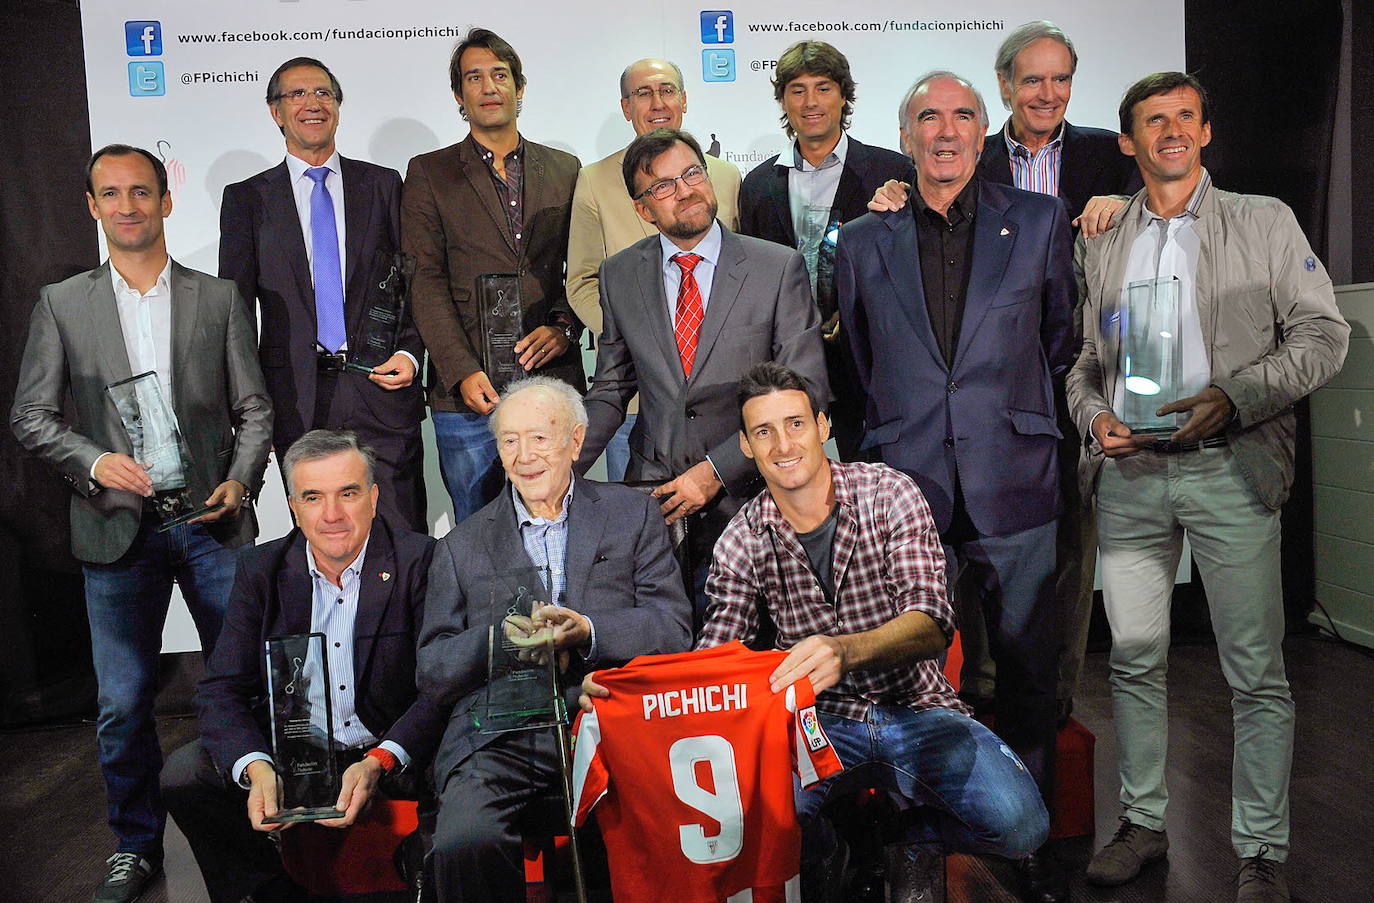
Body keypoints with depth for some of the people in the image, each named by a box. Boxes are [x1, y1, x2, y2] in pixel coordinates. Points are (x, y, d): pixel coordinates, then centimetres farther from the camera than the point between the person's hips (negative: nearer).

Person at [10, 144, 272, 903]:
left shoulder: (218, 298, 7)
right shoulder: (61, 304, 7)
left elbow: (253, 408, 6)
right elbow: (31, 415, 5)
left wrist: (241, 480, -10)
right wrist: (93, 462, -12)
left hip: (210, 520, 0)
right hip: (118, 526, 0)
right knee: (122, 704, 7)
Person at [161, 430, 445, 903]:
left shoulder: (420, 562, -10)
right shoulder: (261, 569, 0)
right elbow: (222, 690, -5)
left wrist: (378, 763, -31)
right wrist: (256, 769, -25)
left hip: (392, 753, -3)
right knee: (183, 774, -16)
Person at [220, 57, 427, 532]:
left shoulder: (383, 185, 10)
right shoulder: (246, 198, 8)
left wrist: (410, 354, -6)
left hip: (381, 390, 0)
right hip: (298, 401, 0)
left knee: (405, 543, 1)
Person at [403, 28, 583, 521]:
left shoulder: (565, 169, 14)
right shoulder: (428, 173, 7)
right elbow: (426, 282, -1)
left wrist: (563, 327, -8)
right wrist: (463, 373, -12)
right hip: (467, 392, -1)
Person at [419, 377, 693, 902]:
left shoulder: (633, 515, 15)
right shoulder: (462, 545, 17)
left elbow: (674, 629, 4)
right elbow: (431, 676, 11)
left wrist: (587, 631, -13)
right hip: (500, 736, 1)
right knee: (463, 844, -29)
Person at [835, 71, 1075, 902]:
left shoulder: (1039, 221, 6)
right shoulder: (864, 242, 8)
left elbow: (1061, 336, 15)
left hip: (1014, 483, 0)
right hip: (907, 488, 0)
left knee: (1029, 671, 9)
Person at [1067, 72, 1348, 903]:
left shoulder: (1265, 221, 7)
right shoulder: (1101, 244, 14)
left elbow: (1324, 335, 0)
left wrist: (1233, 397, -14)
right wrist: (1095, 415, -5)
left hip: (1229, 468, -2)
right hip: (1130, 472, 3)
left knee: (1257, 674, 1)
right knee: (1135, 659, 8)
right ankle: (1144, 824, 24)